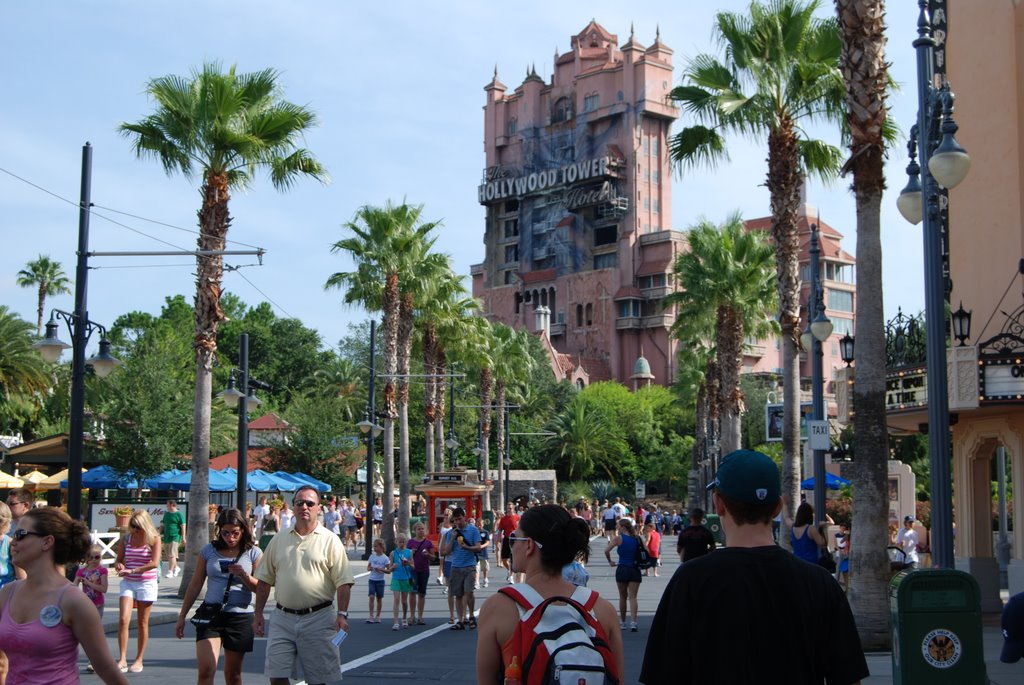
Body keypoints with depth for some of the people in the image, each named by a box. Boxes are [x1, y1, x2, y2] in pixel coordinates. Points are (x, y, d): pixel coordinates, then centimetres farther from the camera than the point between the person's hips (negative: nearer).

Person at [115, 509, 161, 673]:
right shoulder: (126, 539, 4)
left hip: (147, 584, -2)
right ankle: (122, 659, -11)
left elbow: (155, 563, -16)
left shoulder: (154, 539, -6)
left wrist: (132, 570, -25)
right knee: (123, 619, -13)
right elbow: (119, 559, 13)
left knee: (143, 623, 4)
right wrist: (119, 565, -12)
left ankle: (139, 660, 15)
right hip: (128, 583, 2)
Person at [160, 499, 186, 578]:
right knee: (168, 556, 12)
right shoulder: (166, 514, 15)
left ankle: (170, 571, -10)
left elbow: (183, 526, -8)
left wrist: (183, 538, -12)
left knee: (172, 555, -12)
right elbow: (162, 525, 21)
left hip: (175, 537, -7)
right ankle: (176, 568, 29)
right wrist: (160, 535, 16)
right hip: (166, 538, 7)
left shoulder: (179, 514, -6)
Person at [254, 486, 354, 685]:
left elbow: (343, 582, -5)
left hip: (317, 619, -3)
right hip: (283, 618, 3)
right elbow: (264, 580, 14)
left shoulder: (330, 540, -1)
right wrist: (258, 614, 10)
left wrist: (342, 614, -15)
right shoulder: (278, 541, 10)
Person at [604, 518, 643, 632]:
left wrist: (610, 561, -1)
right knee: (632, 596, 0)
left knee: (622, 597, 13)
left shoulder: (618, 538, -6)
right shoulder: (637, 538, 5)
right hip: (635, 570, 2)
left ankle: (622, 622, 22)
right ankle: (633, 622, -17)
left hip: (622, 570, -2)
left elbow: (607, 551, -16)